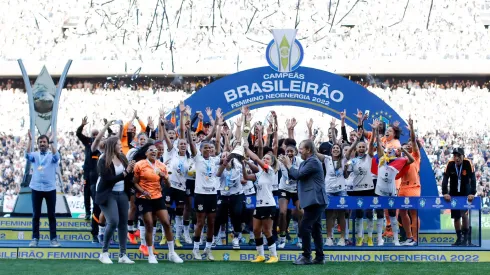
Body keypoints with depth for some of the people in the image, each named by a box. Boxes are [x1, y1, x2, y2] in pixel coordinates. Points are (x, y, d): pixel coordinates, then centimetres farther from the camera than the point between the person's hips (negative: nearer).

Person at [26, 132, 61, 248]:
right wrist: (30, 140, -22)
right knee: (36, 215, 4)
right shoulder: (35, 155, 7)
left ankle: (53, 239, 7)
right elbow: (27, 155, -14)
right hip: (36, 188, 1)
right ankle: (35, 238, 9)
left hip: (50, 188, -1)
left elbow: (56, 156, -19)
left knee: (52, 215, 3)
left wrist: (52, 142, -26)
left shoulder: (52, 156, 4)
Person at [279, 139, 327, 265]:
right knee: (315, 229, 10)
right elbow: (294, 176, 20)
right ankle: (319, 257, 12)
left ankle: (306, 256, -8)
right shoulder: (305, 162, 18)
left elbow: (298, 175, -18)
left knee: (304, 227, -11)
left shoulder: (313, 161, -13)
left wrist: (289, 165, -3)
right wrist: (286, 165, 9)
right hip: (313, 200, 10)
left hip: (315, 200, -10)